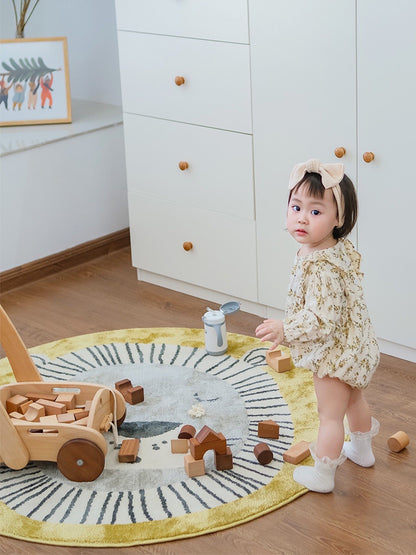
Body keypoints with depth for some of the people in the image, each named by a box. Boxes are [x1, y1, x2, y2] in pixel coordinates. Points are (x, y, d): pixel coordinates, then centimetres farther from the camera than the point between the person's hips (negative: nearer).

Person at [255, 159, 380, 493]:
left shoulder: (322, 268, -34)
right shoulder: (342, 249, -4)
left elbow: (323, 320, -35)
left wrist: (286, 331, -29)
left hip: (335, 353, -10)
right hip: (355, 346, 10)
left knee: (330, 415, 8)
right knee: (354, 399, 30)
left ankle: (323, 475, 25)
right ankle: (362, 450, 52)